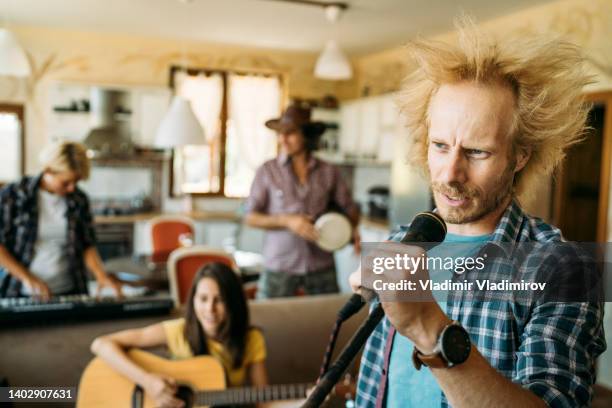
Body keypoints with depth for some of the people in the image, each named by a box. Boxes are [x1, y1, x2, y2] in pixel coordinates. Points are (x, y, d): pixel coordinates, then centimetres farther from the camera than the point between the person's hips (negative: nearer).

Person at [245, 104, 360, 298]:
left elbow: (349, 208, 12)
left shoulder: (329, 172, 3)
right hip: (279, 266, -1)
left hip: (321, 266, 2)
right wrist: (287, 220, -14)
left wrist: (353, 229, -9)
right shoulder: (267, 171, -1)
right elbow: (251, 217, 0)